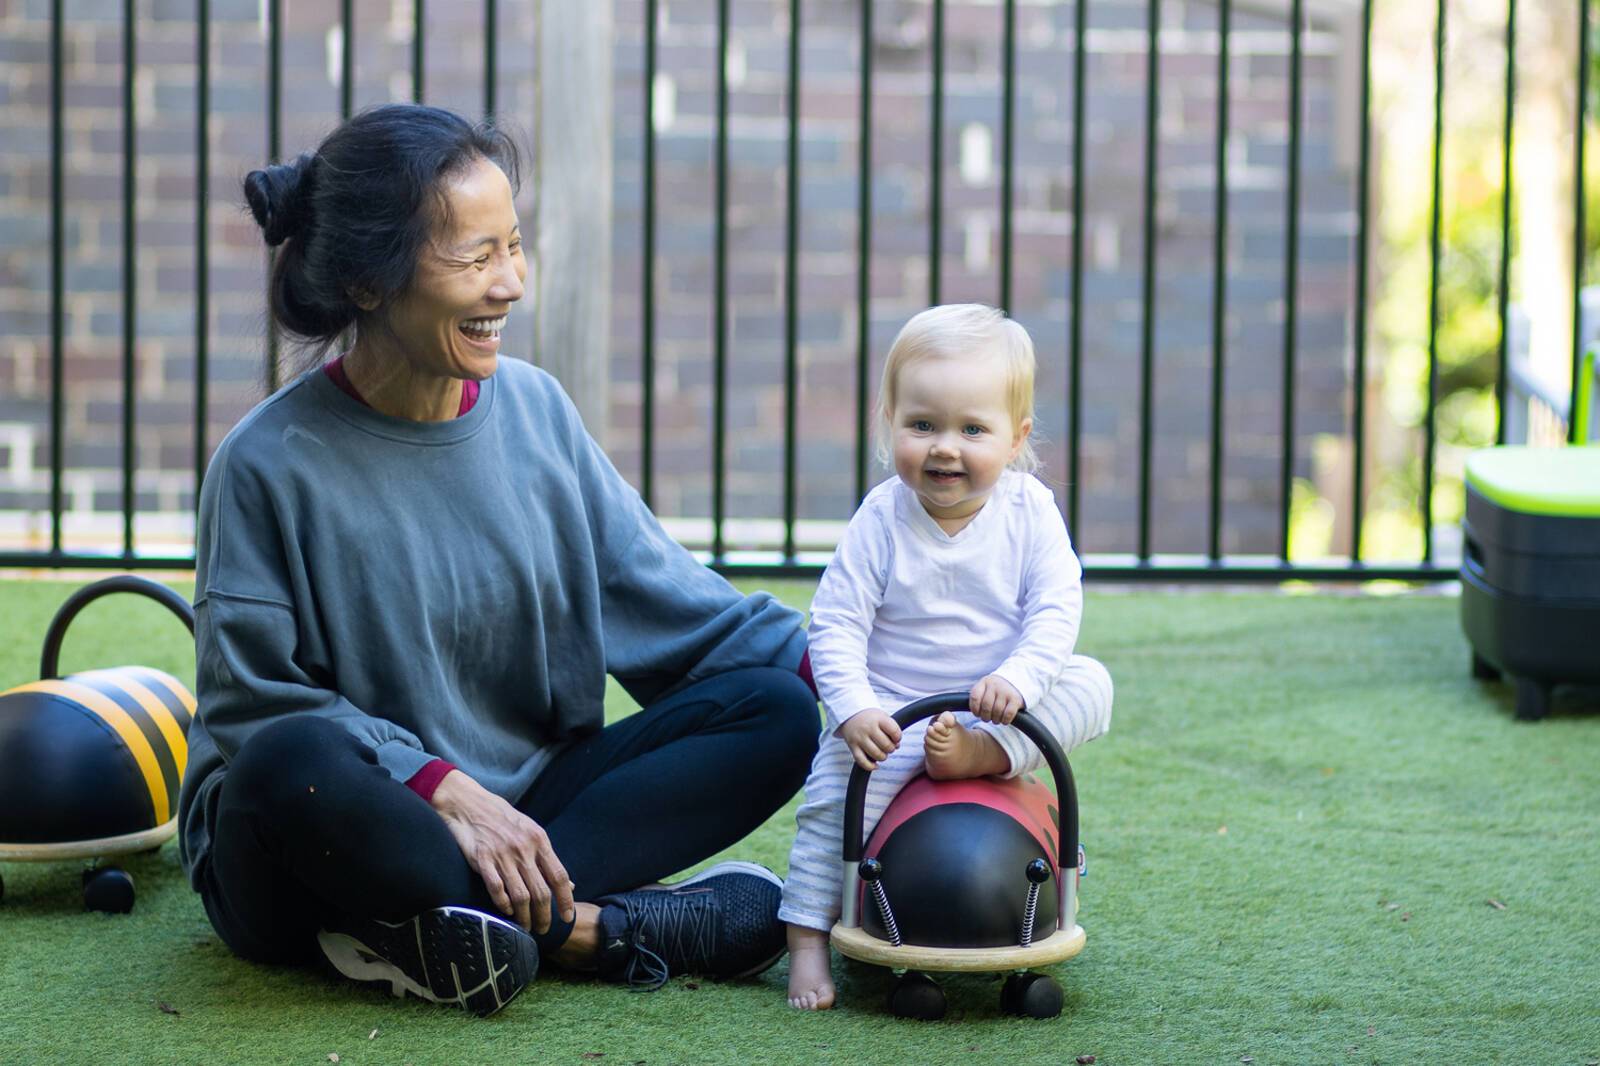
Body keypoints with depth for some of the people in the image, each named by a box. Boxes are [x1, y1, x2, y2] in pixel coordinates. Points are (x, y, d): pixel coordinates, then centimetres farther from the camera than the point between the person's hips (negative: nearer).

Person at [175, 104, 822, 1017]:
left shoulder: (533, 409, 5)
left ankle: (434, 927, -26)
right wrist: (442, 788, -25)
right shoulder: (273, 464, -11)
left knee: (777, 711, -13)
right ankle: (585, 928, -25)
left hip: (518, 813, 6)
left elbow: (659, 597, 7)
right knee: (298, 763, -39)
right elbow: (253, 705, -13)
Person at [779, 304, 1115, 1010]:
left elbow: (1056, 610, -12)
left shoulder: (1029, 510, -7)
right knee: (836, 795, -22)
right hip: (889, 708, -2)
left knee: (1090, 685, -19)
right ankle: (806, 938, -11)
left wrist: (1016, 679, -30)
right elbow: (836, 624, -11)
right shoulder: (881, 520, -10)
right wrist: (854, 708, -25)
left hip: (998, 708, 2)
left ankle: (977, 756, -33)